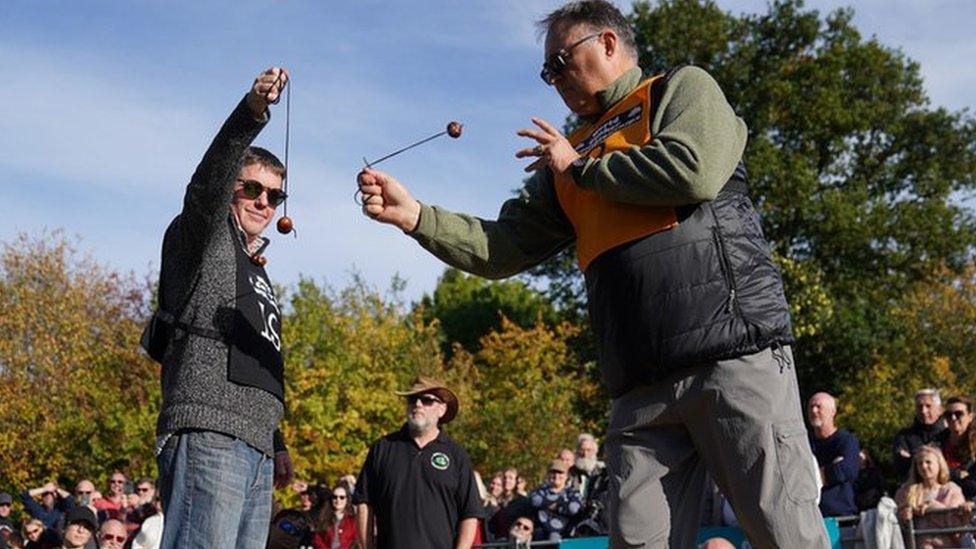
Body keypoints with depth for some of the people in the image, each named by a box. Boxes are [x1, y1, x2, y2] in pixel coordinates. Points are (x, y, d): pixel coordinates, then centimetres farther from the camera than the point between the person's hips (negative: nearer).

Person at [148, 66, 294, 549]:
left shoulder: (258, 273, 30)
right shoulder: (203, 238, 7)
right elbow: (207, 184, -16)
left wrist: (276, 444, 26)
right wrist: (251, 113, -31)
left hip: (255, 449, 9)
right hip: (208, 436, -8)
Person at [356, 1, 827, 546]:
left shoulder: (684, 89, 10)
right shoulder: (566, 164, 27)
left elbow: (694, 172, -11)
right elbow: (503, 247, 21)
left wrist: (581, 166, 3)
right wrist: (412, 213, 7)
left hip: (735, 353, -6)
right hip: (641, 387, 6)